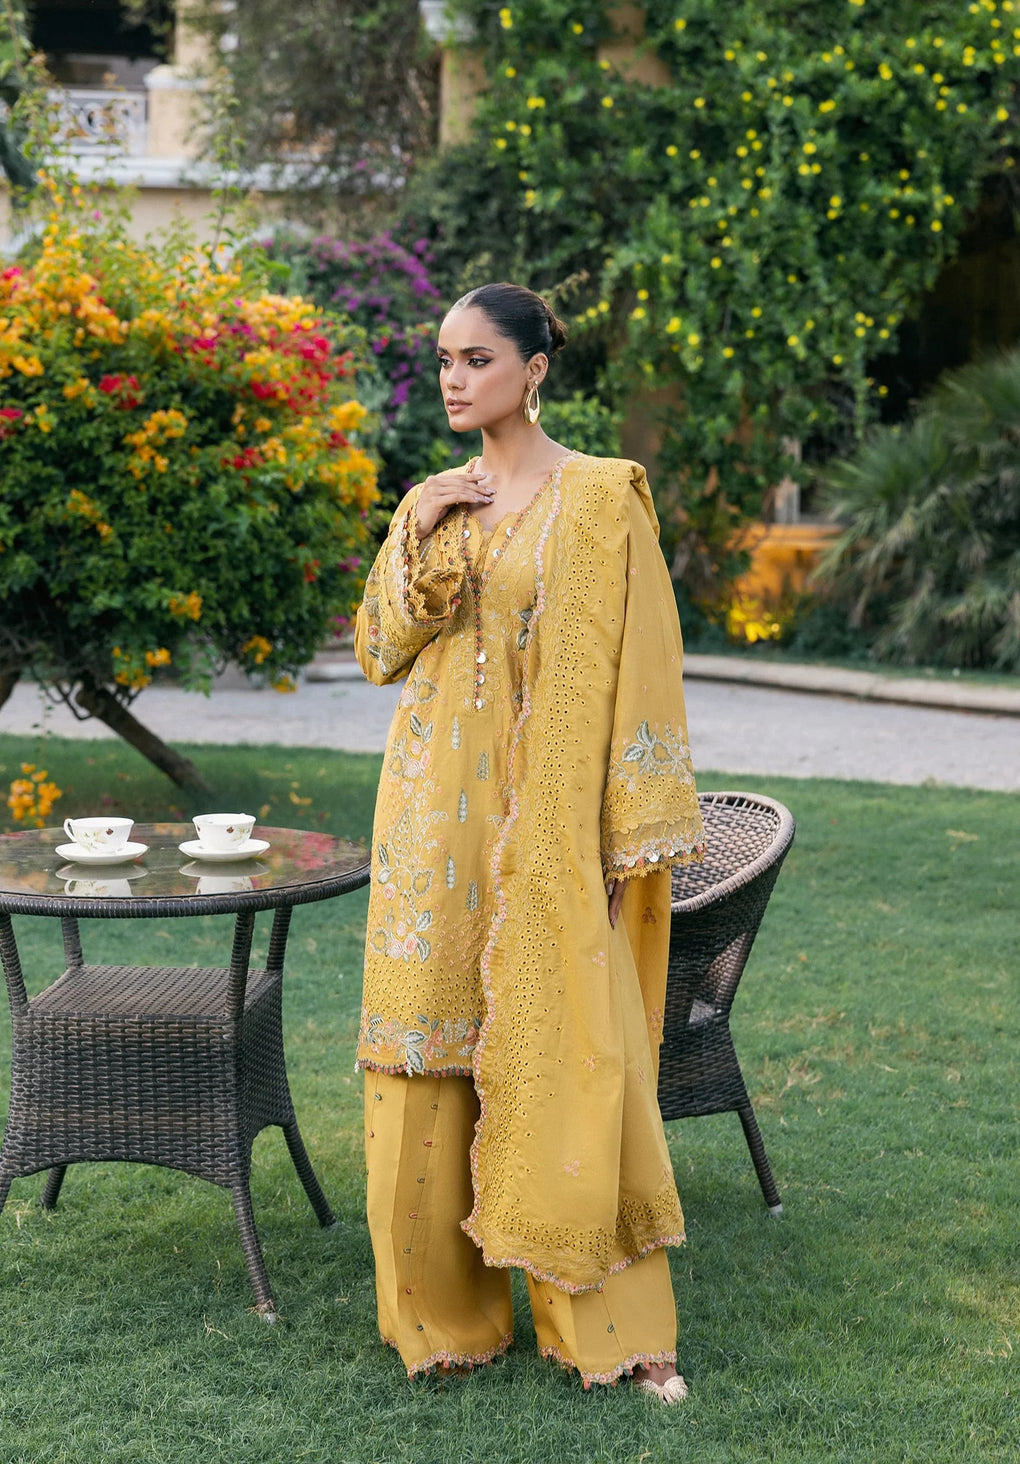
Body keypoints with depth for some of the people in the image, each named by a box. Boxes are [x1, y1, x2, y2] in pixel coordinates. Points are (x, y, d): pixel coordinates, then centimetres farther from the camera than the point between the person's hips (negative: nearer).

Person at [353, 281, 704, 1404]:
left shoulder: (599, 500, -3)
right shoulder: (431, 503, 12)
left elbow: (631, 673, -6)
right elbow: (377, 651, 9)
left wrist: (633, 837, -10)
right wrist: (418, 541, -6)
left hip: (550, 816, -4)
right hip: (437, 809, 4)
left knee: (562, 1046, -3)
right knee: (430, 1042, 4)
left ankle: (611, 1317, 10)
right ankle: (445, 1306, 17)